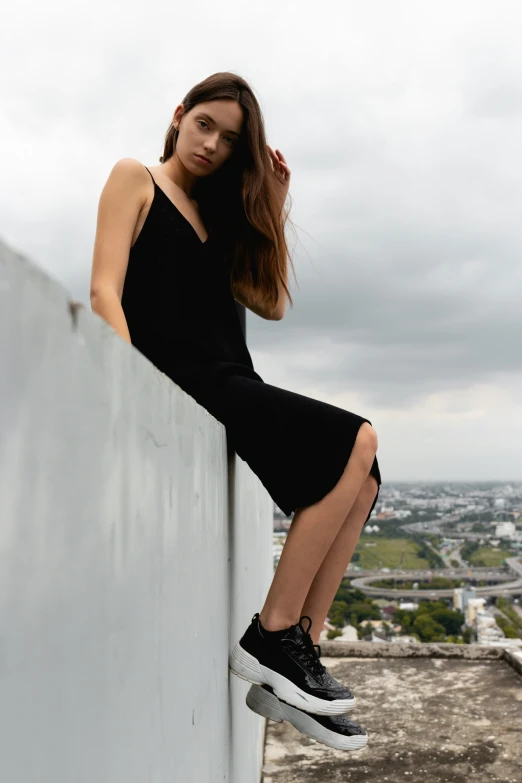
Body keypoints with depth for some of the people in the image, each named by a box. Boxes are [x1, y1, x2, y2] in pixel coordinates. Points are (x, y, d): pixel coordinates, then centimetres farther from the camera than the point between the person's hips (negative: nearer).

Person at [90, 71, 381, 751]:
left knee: (362, 473, -6)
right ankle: (271, 638, -14)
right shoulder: (136, 179, 6)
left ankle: (299, 655, -7)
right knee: (357, 441, -18)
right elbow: (106, 290, -7)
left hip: (229, 382, 8)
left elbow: (270, 304, 17)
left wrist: (273, 208, 11)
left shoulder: (216, 212, 25)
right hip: (178, 378, -7)